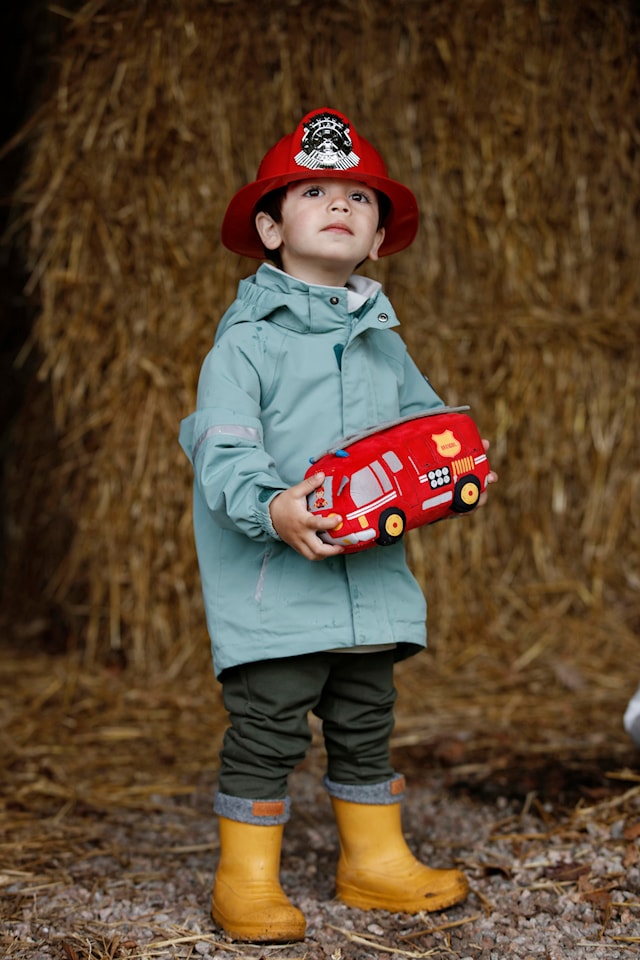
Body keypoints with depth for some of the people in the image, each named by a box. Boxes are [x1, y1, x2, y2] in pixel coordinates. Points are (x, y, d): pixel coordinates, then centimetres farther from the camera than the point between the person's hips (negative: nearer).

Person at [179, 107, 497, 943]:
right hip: (273, 582, -6)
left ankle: (376, 862, 30)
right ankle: (247, 879, 13)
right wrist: (272, 508, -33)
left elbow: (423, 420, 20)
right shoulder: (247, 340, -7)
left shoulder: (383, 341, 13)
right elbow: (224, 452, -15)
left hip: (372, 575, 6)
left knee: (367, 721, 16)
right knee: (268, 726, -1)